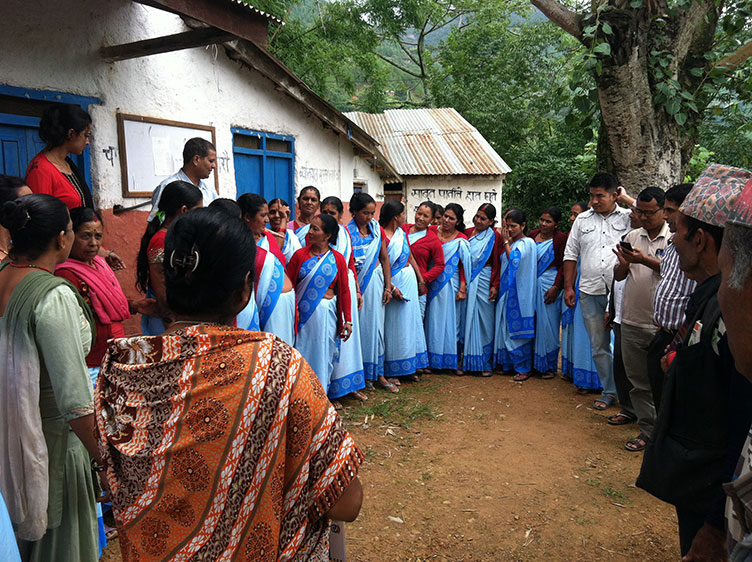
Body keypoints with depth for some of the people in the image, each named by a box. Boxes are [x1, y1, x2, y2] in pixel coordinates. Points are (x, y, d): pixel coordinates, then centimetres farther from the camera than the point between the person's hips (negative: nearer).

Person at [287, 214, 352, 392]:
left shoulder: (338, 259, 1)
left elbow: (344, 291, 2)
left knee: (323, 356, 8)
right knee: (302, 355, 6)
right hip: (302, 313, 0)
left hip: (327, 314, 0)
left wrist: (348, 320, 0)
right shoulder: (300, 255, 2)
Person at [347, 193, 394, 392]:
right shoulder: (348, 232, -8)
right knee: (360, 327, 2)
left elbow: (384, 259, 9)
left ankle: (377, 373, 16)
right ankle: (362, 374, 14)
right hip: (357, 284, -4)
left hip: (376, 282, 4)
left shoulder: (377, 229, 6)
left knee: (376, 326, 8)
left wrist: (388, 286, 4)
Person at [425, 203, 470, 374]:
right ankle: (434, 360, 17)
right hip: (433, 284, 2)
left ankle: (456, 361, 12)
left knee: (452, 320, 3)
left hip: (451, 285, -2)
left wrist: (462, 288, -9)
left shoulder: (461, 240, -1)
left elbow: (464, 265, -3)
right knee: (434, 320, 7)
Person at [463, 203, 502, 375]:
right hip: (466, 281, 3)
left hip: (484, 282, -3)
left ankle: (485, 363, 11)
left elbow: (498, 264, -3)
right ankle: (466, 361, 15)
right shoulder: (467, 233, 8)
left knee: (484, 320, 2)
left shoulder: (495, 237, 0)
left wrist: (495, 286, -10)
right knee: (467, 319, 5)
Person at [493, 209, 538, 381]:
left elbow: (513, 260, -20)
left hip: (520, 292, -8)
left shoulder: (527, 242, -8)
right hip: (507, 291, 8)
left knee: (518, 329, -5)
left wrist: (506, 242, -11)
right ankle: (508, 363, 20)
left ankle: (523, 368, 3)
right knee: (507, 327, 10)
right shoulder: (511, 243, 16)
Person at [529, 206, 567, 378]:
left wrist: (555, 288, -14)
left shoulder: (561, 239, -6)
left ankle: (550, 366, 12)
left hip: (549, 285, -5)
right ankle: (534, 363, 20)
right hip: (531, 284, 5)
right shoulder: (533, 235, 9)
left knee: (548, 324, -1)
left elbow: (563, 266, -7)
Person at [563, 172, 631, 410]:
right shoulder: (582, 220, 11)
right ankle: (610, 391, 23)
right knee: (599, 346, 10)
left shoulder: (629, 218, 2)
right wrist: (568, 286, 9)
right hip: (590, 293, 3)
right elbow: (571, 254, 13)